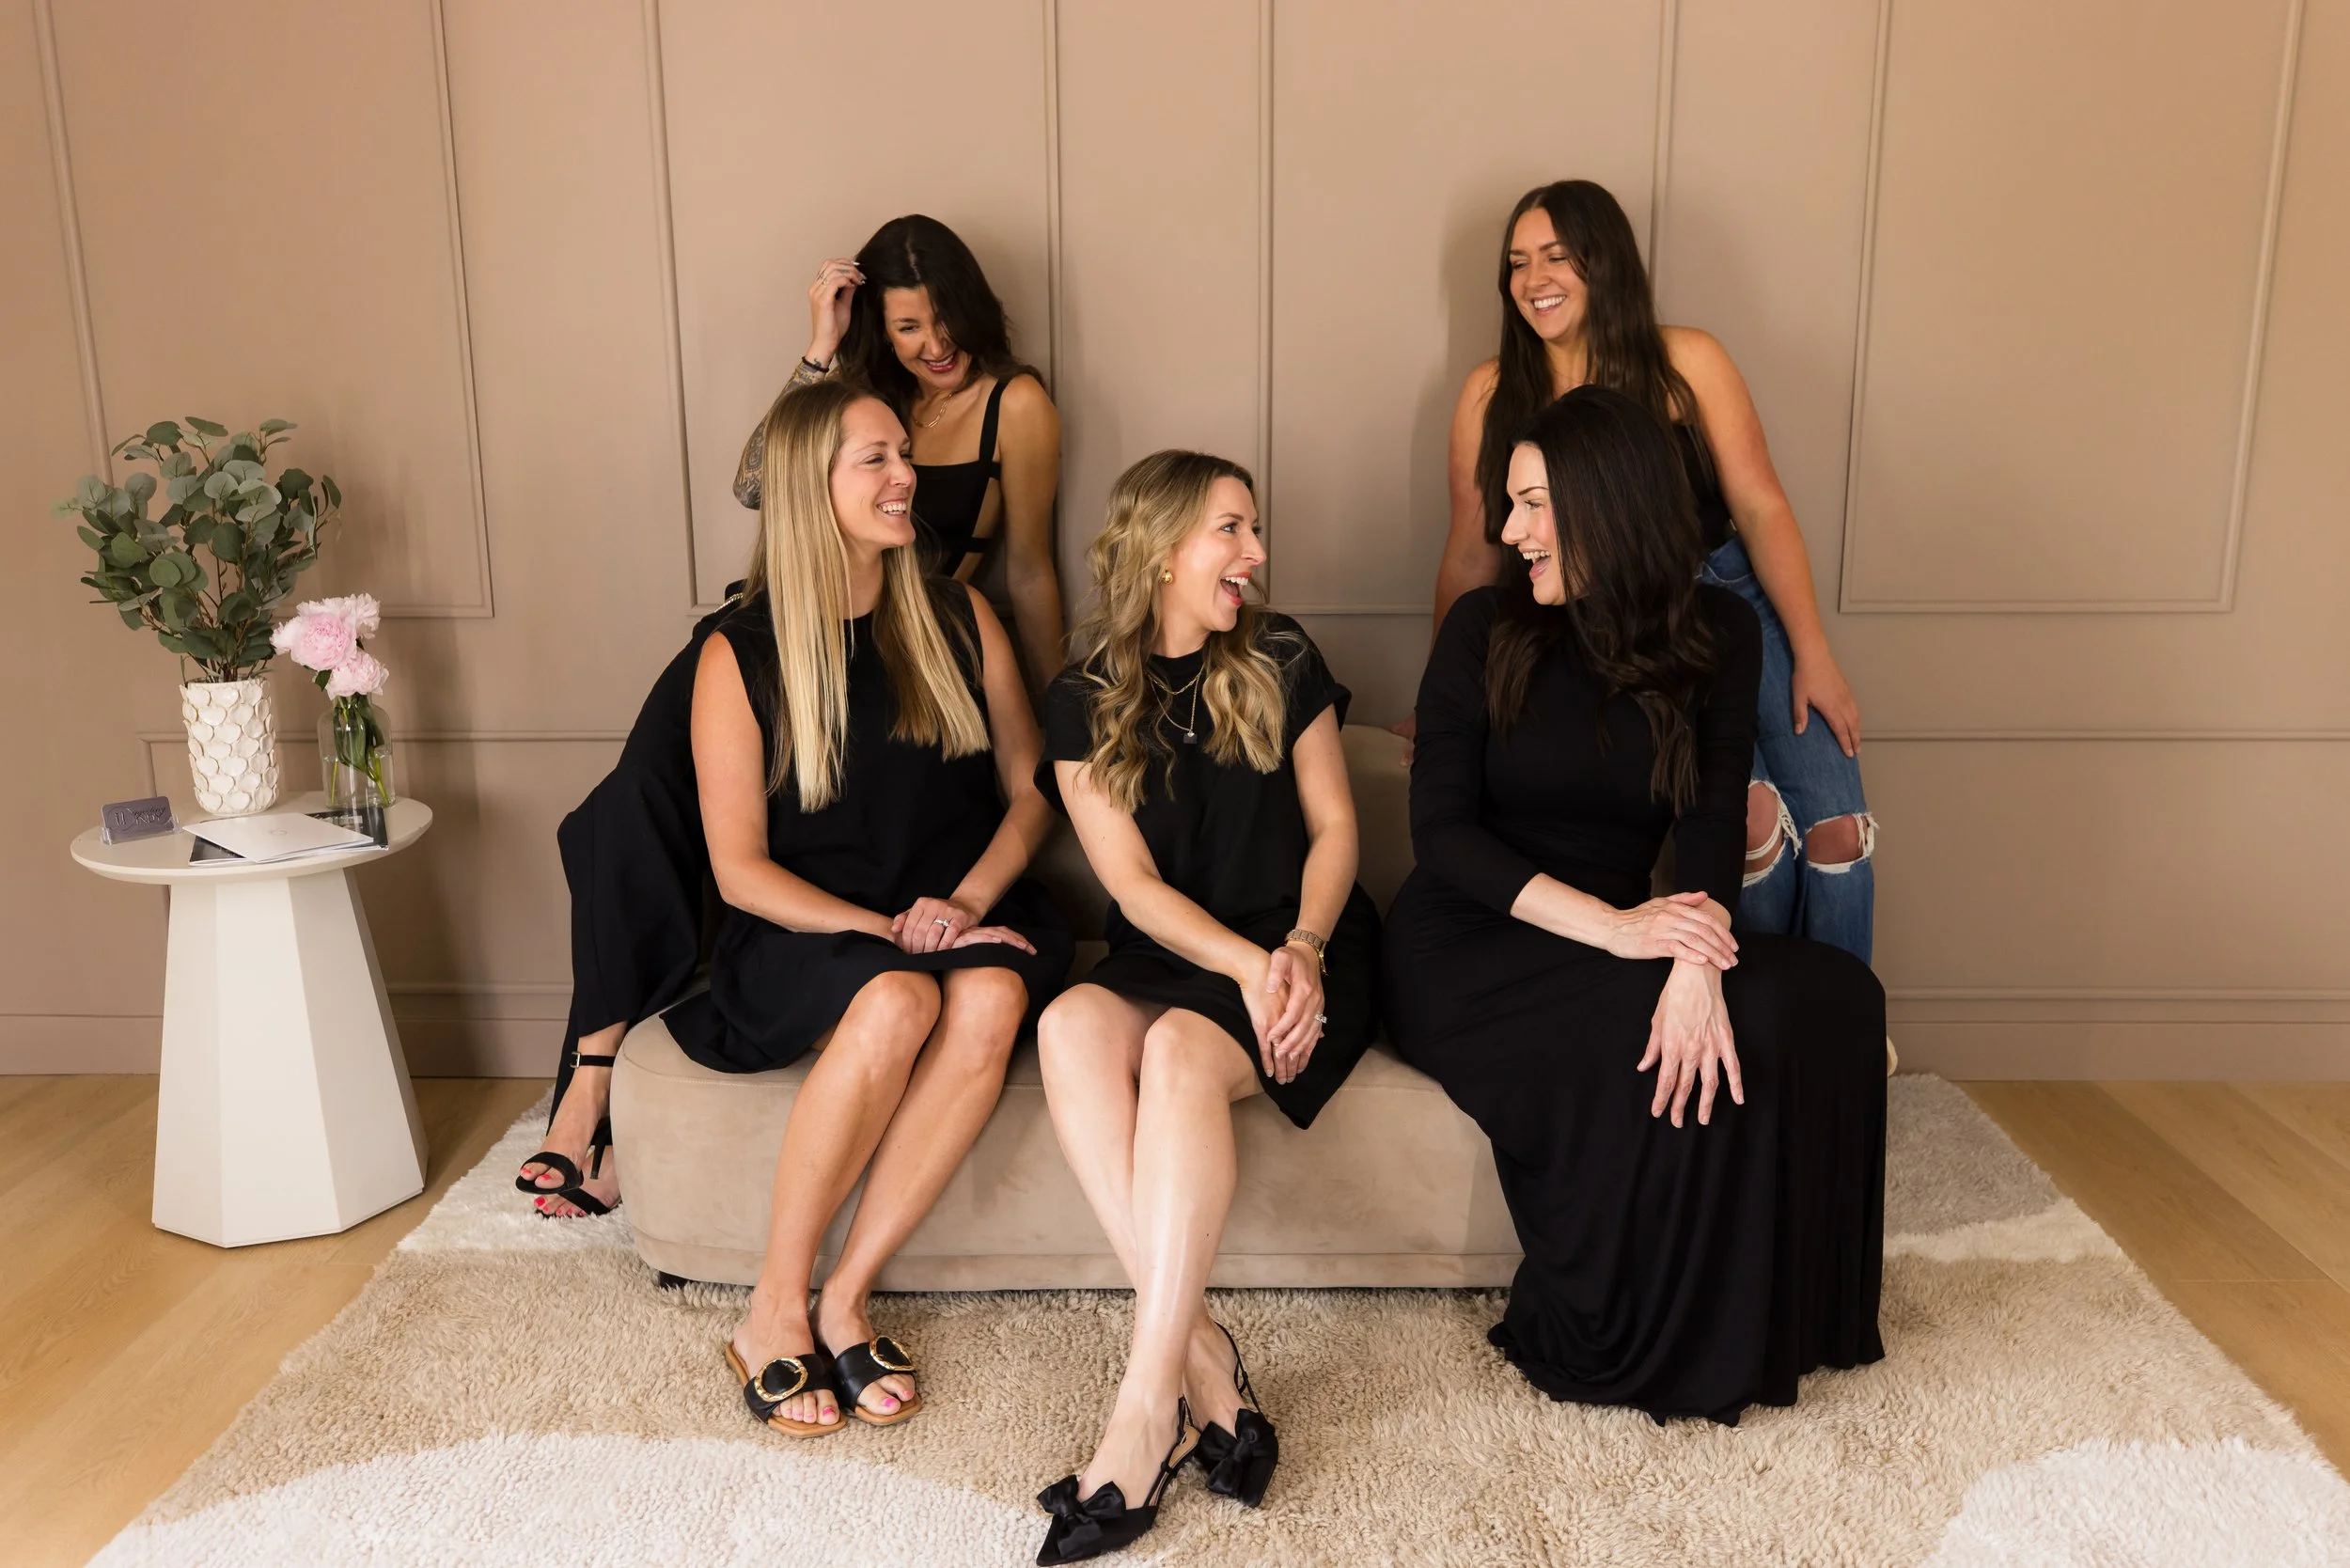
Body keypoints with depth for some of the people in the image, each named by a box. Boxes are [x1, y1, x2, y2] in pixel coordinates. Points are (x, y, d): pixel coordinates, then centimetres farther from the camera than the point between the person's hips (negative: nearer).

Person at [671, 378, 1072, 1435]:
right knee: (898, 1001, -36)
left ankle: (844, 1300, -22)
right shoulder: (740, 655, -1)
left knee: (992, 996, -33)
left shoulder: (959, 621, 8)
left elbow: (1030, 792, 10)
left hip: (961, 914, 3)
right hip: (808, 934, -2)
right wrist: (882, 931, -17)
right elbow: (740, 868, -3)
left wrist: (966, 901, -10)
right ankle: (777, 1309, -18)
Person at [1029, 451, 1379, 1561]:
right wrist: (1245, 965, -19)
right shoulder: (1082, 701, 4)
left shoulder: (1281, 662, 4)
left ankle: (1147, 1405, -32)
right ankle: (1201, 1359, -31)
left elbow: (1334, 825, 3)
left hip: (1305, 956, -1)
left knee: (1180, 1049, -33)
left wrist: (1301, 950, -15)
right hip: (1168, 961, 2)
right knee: (1072, 1024, -31)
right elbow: (1132, 881, -4)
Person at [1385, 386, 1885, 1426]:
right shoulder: (1485, 629, -3)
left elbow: (1713, 824, -7)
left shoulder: (1717, 635, 3)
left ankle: (1739, 1329, -5)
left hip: (1613, 938, 4)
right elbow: (1442, 829, -10)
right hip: (1463, 955, -3)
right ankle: (1620, 1343, -7)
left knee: (1830, 995, -21)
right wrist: (1611, 926, -23)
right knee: (1650, 1047, -30)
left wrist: (1695, 959, -28)